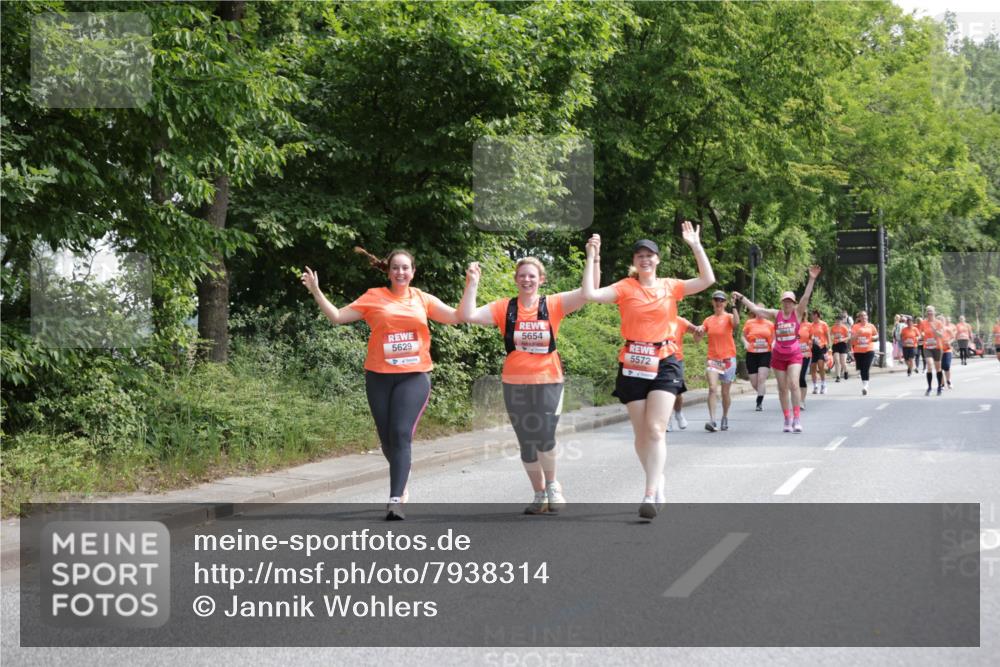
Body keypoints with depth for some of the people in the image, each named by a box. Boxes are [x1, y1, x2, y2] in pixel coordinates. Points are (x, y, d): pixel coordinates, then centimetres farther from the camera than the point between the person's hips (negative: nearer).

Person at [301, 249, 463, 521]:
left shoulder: (423, 299, 9)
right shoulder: (374, 297, 4)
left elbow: (457, 317, 9)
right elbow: (337, 317, 2)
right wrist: (316, 292, -8)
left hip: (414, 377, -1)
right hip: (380, 377, 1)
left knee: (401, 435, -16)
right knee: (387, 438, 8)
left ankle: (396, 499, -21)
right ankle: (402, 480, 37)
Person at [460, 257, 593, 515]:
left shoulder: (553, 305, 0)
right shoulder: (504, 308, 2)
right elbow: (468, 315, -8)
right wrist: (472, 284, -15)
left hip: (548, 382, -2)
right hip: (515, 384, 2)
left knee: (545, 438, -14)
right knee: (527, 443, 10)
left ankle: (552, 485, 14)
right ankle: (539, 494, 26)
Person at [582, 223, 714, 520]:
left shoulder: (670, 286, 6)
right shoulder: (625, 288, 1)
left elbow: (707, 280, -1)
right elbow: (590, 294, -11)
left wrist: (696, 245, -4)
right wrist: (591, 258, -11)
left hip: (663, 364, -1)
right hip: (633, 365, 1)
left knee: (655, 429, -14)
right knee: (641, 433, 6)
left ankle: (650, 495, -18)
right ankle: (657, 479, 27)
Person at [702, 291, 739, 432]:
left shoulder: (728, 317, -2)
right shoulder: (708, 320, 9)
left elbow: (736, 323, -26)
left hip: (728, 358, -2)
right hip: (712, 359, 2)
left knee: (725, 392, 6)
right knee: (713, 388, -16)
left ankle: (725, 418, 27)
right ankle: (712, 421, -23)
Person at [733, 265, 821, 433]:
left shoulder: (797, 313, -3)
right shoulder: (776, 314, 2)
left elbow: (806, 297, -15)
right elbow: (755, 309, 3)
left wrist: (811, 279, -26)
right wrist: (741, 298, 2)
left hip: (794, 355, -3)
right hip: (778, 355, 3)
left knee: (793, 384, -17)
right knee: (782, 389, 5)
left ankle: (797, 419, -13)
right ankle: (787, 420, 11)